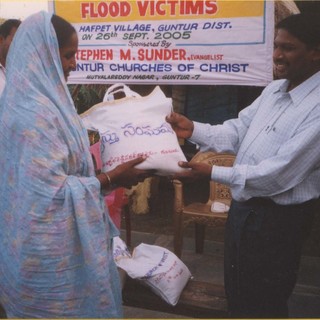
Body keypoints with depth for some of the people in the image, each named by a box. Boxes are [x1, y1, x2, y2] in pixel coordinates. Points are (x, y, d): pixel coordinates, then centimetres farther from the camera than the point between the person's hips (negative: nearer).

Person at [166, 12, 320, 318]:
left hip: (278, 218, -8)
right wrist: (193, 130, -11)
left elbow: (279, 174, -27)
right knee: (236, 292, 25)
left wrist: (212, 173, -27)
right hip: (243, 206, 8)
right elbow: (236, 132, 5)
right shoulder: (274, 89, 5)